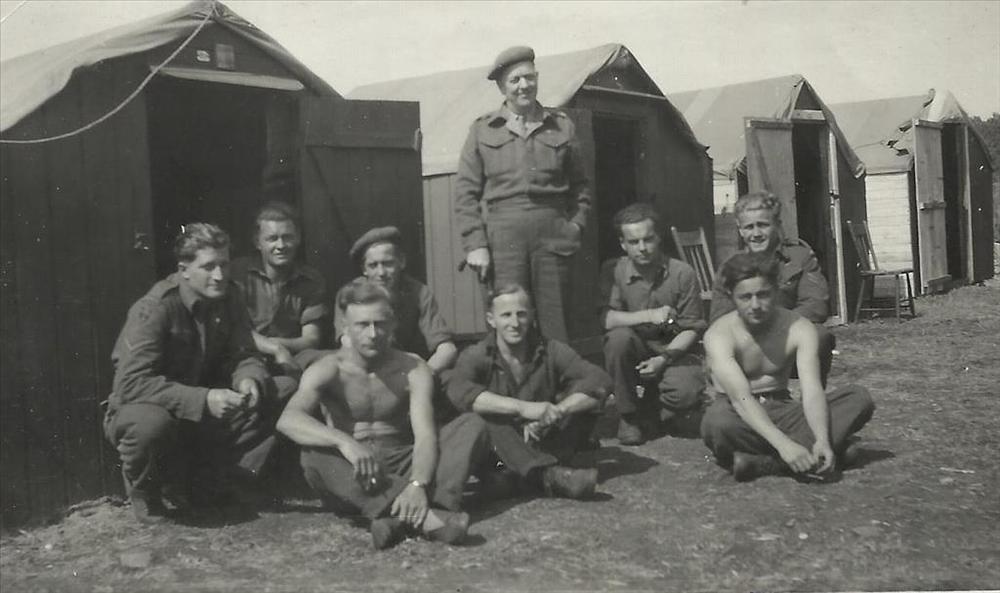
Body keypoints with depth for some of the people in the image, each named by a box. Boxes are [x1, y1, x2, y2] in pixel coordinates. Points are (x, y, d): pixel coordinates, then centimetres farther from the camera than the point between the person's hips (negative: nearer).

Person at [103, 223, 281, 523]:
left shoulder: (229, 301, -4)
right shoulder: (153, 309, -23)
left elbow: (243, 356, -3)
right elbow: (132, 382, -31)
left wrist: (249, 380, -30)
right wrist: (203, 400, -41)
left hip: (202, 411, 6)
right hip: (138, 407, -6)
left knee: (262, 401, -15)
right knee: (151, 423, -39)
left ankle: (205, 484, 3)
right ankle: (143, 492, -4)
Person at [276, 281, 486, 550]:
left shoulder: (413, 370, -3)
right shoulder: (328, 369, -7)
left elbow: (425, 436, -17)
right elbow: (288, 419, -27)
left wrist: (418, 484, -39)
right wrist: (344, 441, -45)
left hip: (403, 468, 2)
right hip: (353, 476, -2)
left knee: (471, 425, -17)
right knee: (313, 457, -34)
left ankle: (401, 517, -40)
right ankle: (423, 516, -48)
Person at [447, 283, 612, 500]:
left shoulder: (550, 351, 2)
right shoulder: (475, 356, -4)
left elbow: (601, 381, -11)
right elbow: (459, 391, -26)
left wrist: (556, 412, -26)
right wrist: (522, 408, -34)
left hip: (543, 448, 2)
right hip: (497, 456, -2)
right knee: (481, 419, -30)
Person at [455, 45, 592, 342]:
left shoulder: (561, 126, 13)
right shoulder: (483, 129, 9)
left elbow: (579, 185, 19)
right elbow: (465, 192, 6)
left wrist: (576, 225, 5)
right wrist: (474, 244, -3)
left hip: (553, 233, 1)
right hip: (503, 234, -1)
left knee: (555, 325, 2)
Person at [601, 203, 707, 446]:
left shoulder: (683, 274, -8)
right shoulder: (614, 273, -7)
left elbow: (691, 330, -7)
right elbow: (607, 319, -19)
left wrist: (664, 358, -20)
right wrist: (650, 315, -27)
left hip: (673, 352, 0)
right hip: (632, 353, 1)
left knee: (688, 392, -30)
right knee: (619, 337, -33)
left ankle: (649, 413, 8)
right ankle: (629, 416, -12)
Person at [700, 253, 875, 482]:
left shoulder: (799, 328, -8)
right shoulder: (720, 334, -17)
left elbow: (812, 391, -19)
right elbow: (740, 397, -30)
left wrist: (822, 440, -39)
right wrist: (783, 444, -44)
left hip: (781, 412, 5)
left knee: (859, 398, -18)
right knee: (717, 418, -40)